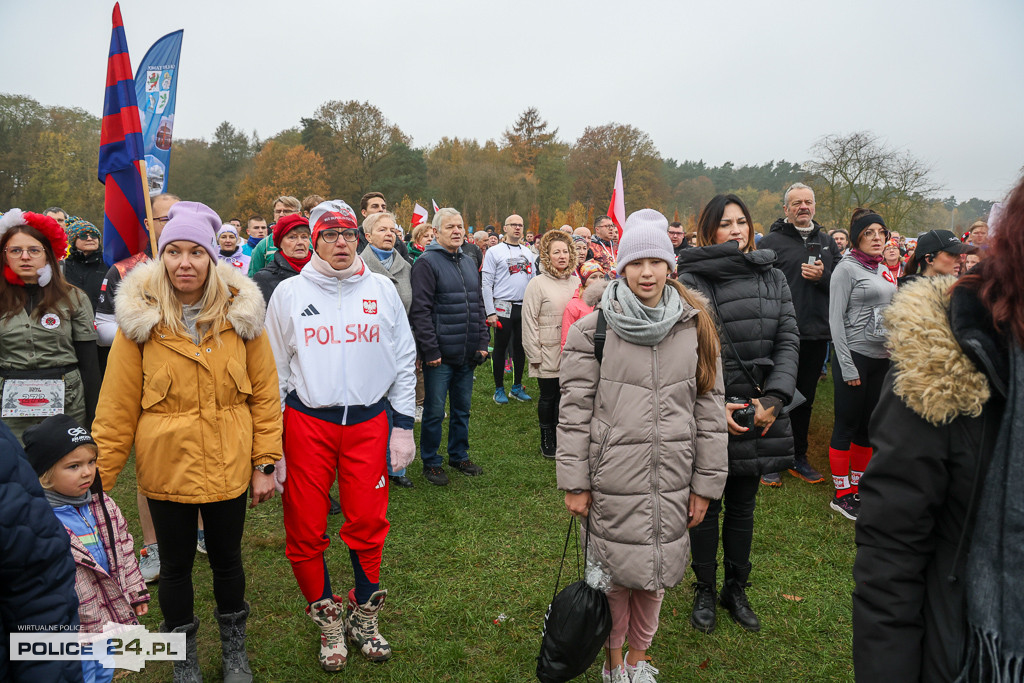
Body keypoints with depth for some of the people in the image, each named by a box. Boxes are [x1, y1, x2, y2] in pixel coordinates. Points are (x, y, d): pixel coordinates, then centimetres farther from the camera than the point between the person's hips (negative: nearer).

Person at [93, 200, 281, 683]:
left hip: (228, 465, 0)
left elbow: (264, 394, -4)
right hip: (165, 464, 0)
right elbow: (117, 408, -6)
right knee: (175, 564, 16)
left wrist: (265, 462, -5)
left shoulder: (240, 313, -6)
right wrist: (98, 479, -6)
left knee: (226, 558, 16)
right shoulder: (140, 318, -8)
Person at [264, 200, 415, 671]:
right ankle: (329, 621, 26)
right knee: (305, 531, 5)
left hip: (368, 423, 0)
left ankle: (364, 616, 27)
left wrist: (403, 426, 4)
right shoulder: (290, 293, 3)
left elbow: (403, 360, 9)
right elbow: (274, 370, 5)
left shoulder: (382, 289, 5)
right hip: (307, 423, 0)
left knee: (368, 525, 3)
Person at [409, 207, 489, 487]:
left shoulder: (468, 263, 14)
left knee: (462, 409, 17)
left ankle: (459, 455, 32)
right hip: (440, 354, -6)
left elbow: (478, 305, 18)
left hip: (468, 354, 7)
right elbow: (420, 311, -14)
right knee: (435, 411, 4)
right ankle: (430, 463, 19)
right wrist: (430, 350, -17)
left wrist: (482, 342, 10)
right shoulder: (427, 262, -9)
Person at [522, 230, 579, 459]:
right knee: (548, 396, 7)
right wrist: (534, 355, -11)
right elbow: (529, 322, -9)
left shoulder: (575, 281, 7)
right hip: (548, 352, -4)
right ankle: (547, 440, 23)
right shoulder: (538, 284, -8)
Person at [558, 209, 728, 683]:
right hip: (611, 481, -2)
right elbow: (574, 411, -3)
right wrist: (574, 482, -5)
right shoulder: (593, 329, -4)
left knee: (656, 573, 15)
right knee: (614, 573, 9)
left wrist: (706, 483, 4)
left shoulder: (696, 329, 2)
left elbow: (710, 410, 5)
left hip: (671, 482, 2)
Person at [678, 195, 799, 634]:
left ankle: (736, 589, 35)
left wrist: (774, 399, -10)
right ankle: (704, 592, 30)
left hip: (760, 411, 4)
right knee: (705, 506, 11)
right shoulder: (691, 282, -8)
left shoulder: (773, 279, 6)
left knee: (742, 508, 17)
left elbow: (789, 341, 2)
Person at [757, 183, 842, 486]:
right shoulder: (772, 242, -4)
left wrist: (822, 276, -9)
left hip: (817, 335, 5)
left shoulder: (826, 242, 13)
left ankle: (798, 458, 28)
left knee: (805, 400, 15)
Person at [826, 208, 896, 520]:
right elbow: (836, 319, -12)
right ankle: (841, 495, 9)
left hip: (881, 358, 7)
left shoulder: (884, 270, 13)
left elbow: (890, 314, 20)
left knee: (868, 425, 13)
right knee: (847, 425, 0)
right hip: (854, 356, -7)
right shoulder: (847, 269, -8)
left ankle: (858, 487, 25)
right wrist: (847, 366, -16)